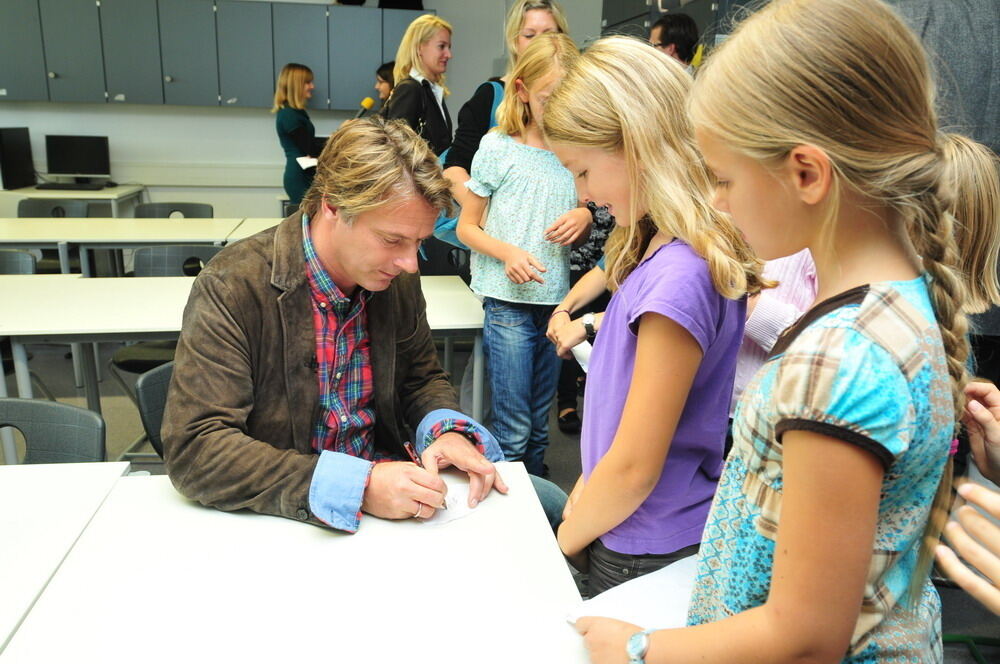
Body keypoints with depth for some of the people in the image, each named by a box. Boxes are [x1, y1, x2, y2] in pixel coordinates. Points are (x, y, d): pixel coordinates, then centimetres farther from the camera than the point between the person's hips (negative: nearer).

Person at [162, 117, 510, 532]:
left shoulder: (397, 278, -2)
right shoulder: (231, 287, -18)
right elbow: (192, 451, -22)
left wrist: (446, 430, -12)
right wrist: (354, 485, -32)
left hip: (380, 481, 5)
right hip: (278, 516, -4)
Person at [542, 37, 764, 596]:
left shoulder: (679, 276, -28)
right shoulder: (659, 248, 0)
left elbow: (634, 469, -23)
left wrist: (566, 539, -7)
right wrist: (587, 487, 8)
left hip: (646, 559, -8)